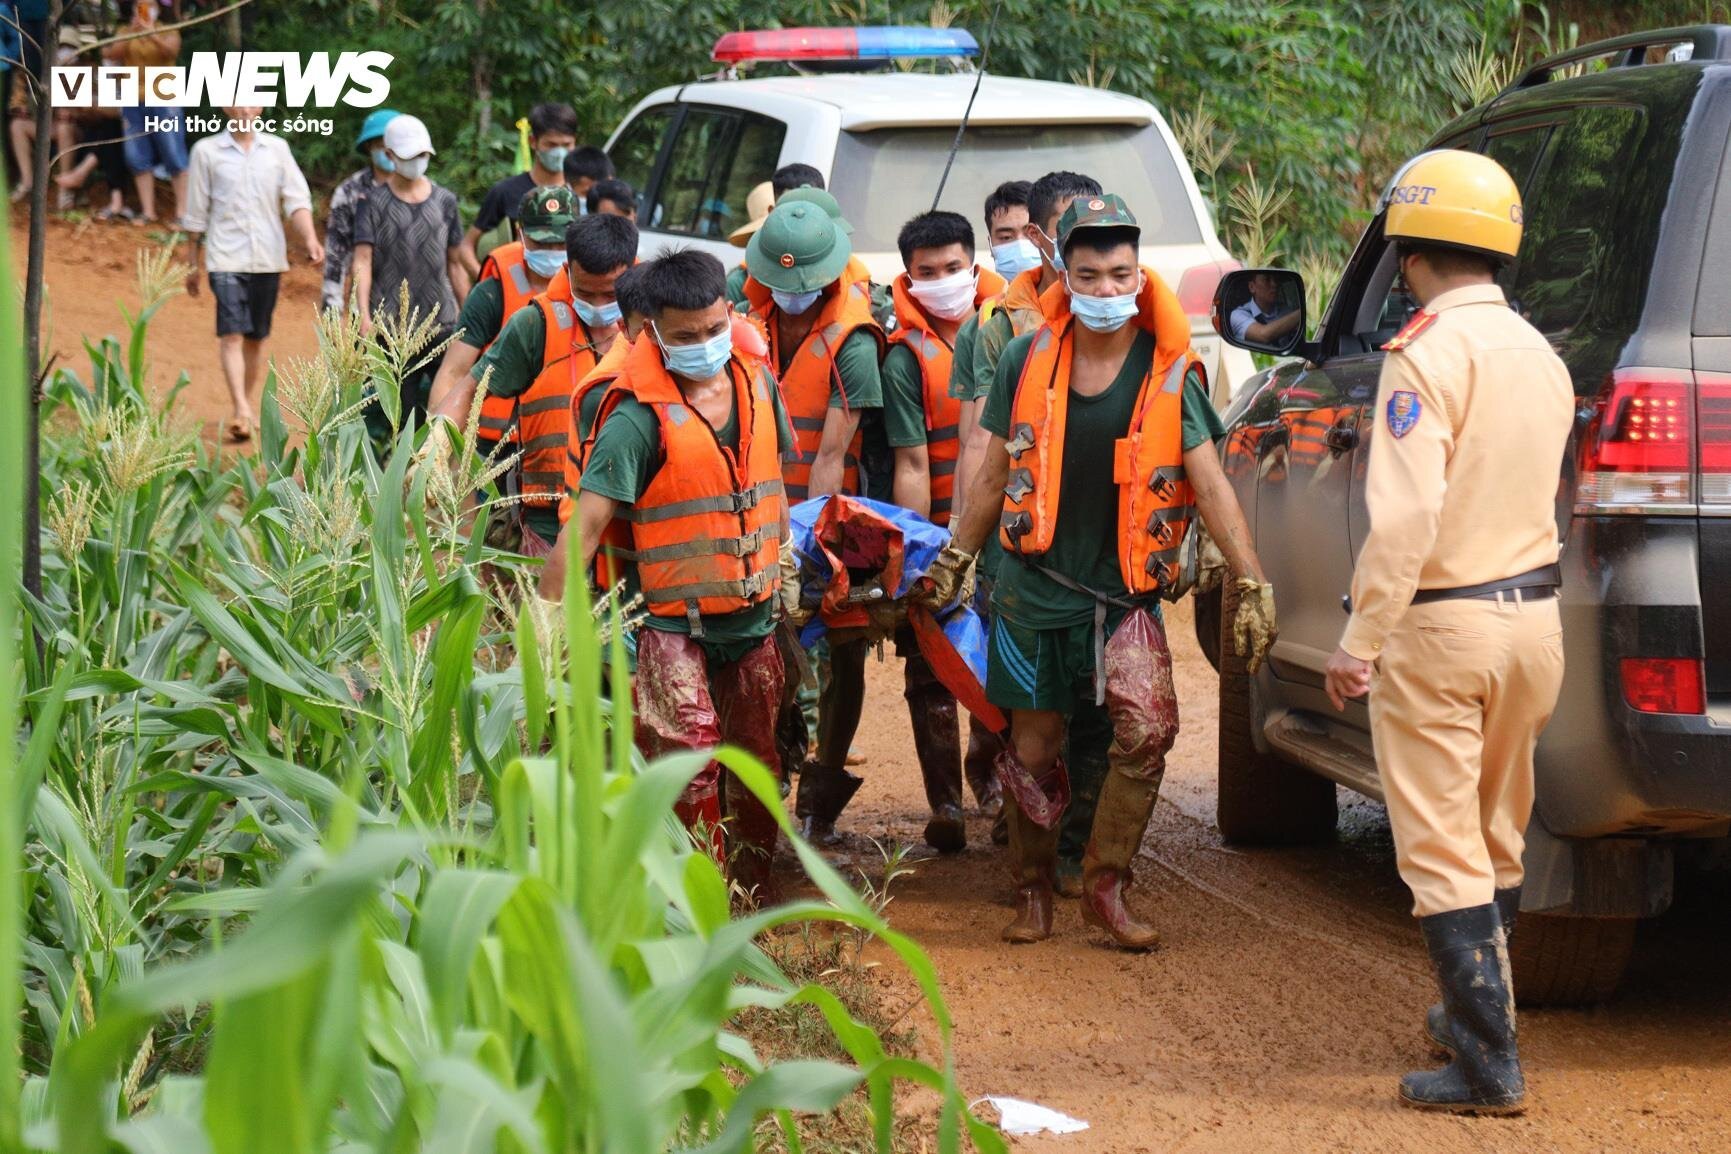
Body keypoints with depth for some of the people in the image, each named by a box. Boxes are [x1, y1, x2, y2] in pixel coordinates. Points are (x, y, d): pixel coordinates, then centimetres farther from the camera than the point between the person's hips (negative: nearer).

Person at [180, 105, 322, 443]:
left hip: (268, 258, 3)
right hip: (226, 257, -3)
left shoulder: (276, 148, 9)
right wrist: (192, 264, 10)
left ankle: (249, 406, 20)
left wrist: (309, 238, -14)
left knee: (257, 337, 8)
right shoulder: (206, 151, 4)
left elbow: (296, 199, 3)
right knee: (231, 334, -14)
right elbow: (195, 213, 8)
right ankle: (242, 413, -23)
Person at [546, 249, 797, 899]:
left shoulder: (757, 381, 2)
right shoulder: (641, 415, -17)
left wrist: (783, 560, 22)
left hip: (753, 610, 6)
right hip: (674, 620, -6)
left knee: (756, 754, 16)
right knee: (688, 762, -8)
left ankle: (755, 884, 33)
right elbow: (588, 521, -20)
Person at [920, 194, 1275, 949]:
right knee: (1034, 750, 7)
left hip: (1125, 593, -2)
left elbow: (1210, 485, -6)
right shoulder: (1028, 361, 0)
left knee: (1148, 727, -21)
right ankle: (1032, 891, 28)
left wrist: (1252, 583, -13)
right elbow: (996, 474, 12)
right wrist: (954, 560, 17)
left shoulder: (1169, 373, -5)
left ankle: (1106, 887, -6)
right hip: (1036, 584, 2)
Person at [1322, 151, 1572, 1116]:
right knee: (1497, 842, 21)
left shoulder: (1432, 353, -16)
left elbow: (1406, 514, -22)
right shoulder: (1540, 355, 9)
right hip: (1533, 616, 8)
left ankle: (1490, 1067, -6)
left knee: (1443, 853, -3)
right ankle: (1476, 1016, 34)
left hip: (1442, 627, -8)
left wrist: (1361, 640, -20)